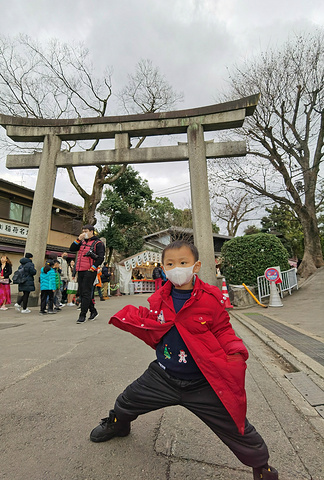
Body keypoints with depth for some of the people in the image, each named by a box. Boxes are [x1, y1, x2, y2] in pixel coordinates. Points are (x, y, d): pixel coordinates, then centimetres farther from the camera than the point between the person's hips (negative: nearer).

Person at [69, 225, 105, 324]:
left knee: (86, 293, -7)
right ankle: (93, 311, 24)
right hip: (80, 271, 8)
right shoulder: (82, 242, 18)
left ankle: (82, 315, -1)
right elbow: (72, 249, 13)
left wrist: (92, 268, -16)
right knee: (82, 293, 11)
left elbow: (101, 258, -11)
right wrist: (78, 239, 2)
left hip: (90, 271, -8)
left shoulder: (98, 243, -4)